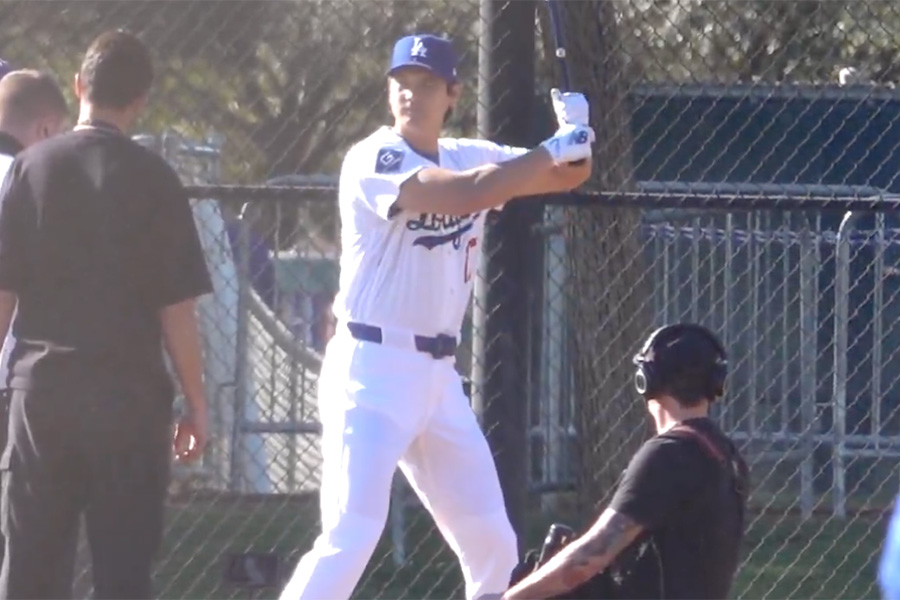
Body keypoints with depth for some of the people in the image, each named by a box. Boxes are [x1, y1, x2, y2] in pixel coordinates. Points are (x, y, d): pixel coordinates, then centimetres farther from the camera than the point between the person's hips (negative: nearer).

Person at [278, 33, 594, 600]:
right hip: (373, 369, -8)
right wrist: (552, 150, -17)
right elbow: (465, 194, -27)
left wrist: (576, 137, -7)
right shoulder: (374, 160, -13)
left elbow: (567, 174, 16)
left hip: (439, 376, 8)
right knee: (350, 537, -20)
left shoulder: (471, 156, 10)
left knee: (494, 547, 11)